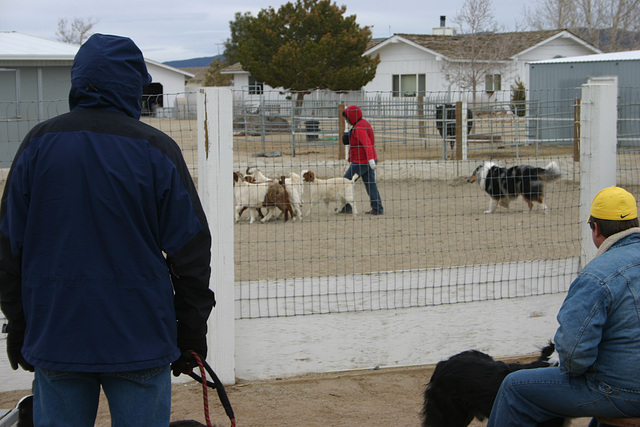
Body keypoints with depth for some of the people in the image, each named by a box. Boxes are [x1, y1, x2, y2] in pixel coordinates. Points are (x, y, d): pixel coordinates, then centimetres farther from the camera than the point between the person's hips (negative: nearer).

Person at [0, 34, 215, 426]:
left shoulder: (39, 143, 3)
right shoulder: (157, 150, -5)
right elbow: (190, 250, -3)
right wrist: (191, 335, 7)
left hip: (54, 337, 3)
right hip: (139, 340, -2)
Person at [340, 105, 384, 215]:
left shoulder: (359, 128, -17)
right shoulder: (364, 124, 16)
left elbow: (367, 143, -29)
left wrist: (371, 159, -38)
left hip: (360, 162, -10)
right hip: (368, 161, 10)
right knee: (370, 184, 7)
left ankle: (347, 207, 8)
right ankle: (378, 208, 4)